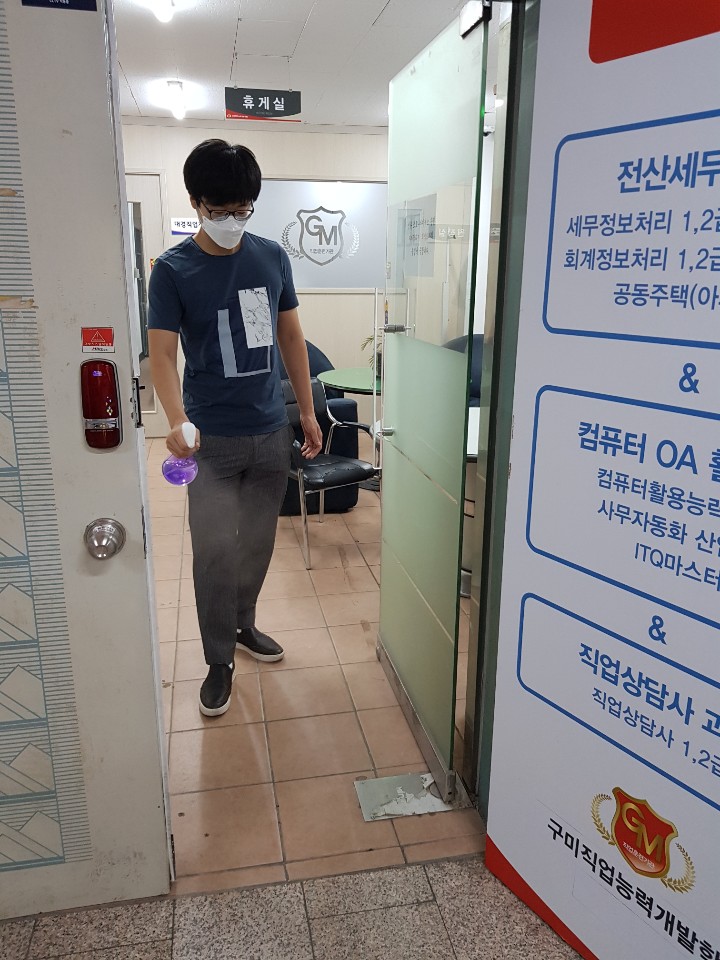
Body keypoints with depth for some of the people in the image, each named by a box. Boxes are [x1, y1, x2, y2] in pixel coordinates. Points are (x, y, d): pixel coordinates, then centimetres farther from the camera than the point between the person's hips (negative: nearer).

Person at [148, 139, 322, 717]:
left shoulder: (272, 258, 4)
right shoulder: (173, 270, -7)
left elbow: (290, 336, 10)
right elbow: (162, 353, -13)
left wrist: (308, 412, 8)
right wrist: (178, 421, -30)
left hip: (270, 432, 4)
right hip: (212, 438, -3)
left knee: (258, 541, 15)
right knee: (214, 551, -3)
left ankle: (243, 624, 38)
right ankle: (220, 661, 15)